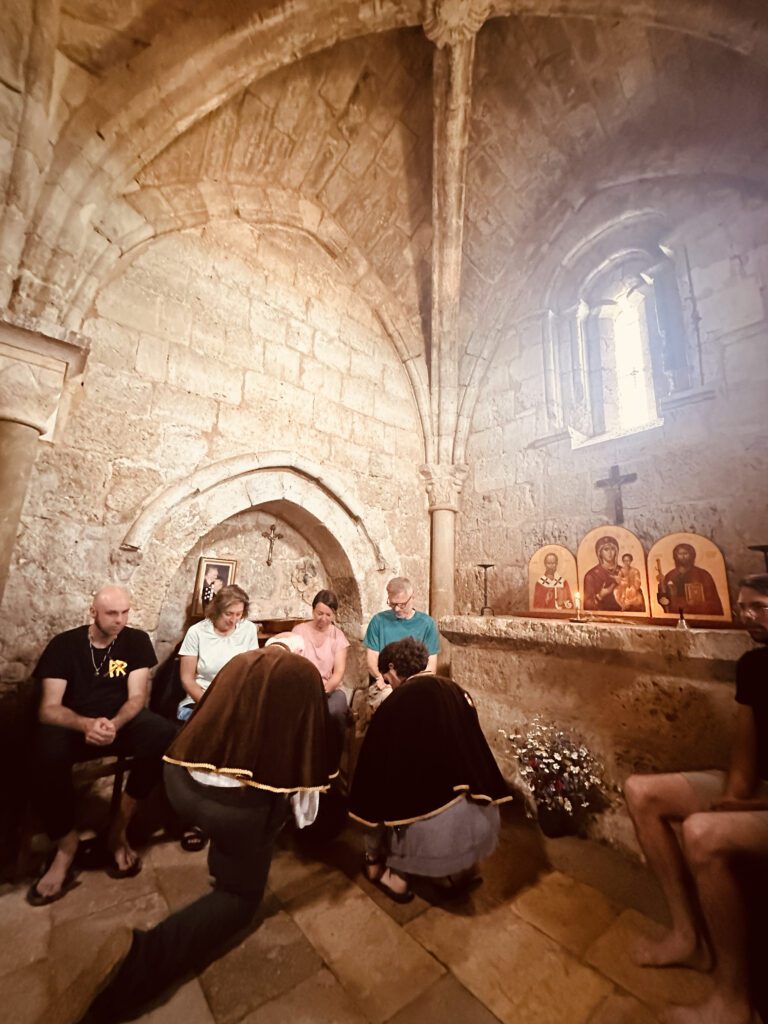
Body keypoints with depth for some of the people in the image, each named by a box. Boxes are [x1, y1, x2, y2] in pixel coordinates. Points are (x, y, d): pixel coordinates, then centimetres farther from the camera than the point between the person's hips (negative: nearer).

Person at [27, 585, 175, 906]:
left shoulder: (137, 641, -4)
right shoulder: (63, 644, -5)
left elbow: (137, 697, -8)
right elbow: (49, 708, -12)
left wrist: (114, 724, -31)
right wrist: (87, 724, -33)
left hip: (122, 720, 1)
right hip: (73, 724, 0)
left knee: (164, 734, -30)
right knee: (47, 756, -35)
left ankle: (119, 828, -10)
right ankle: (66, 844, -11)